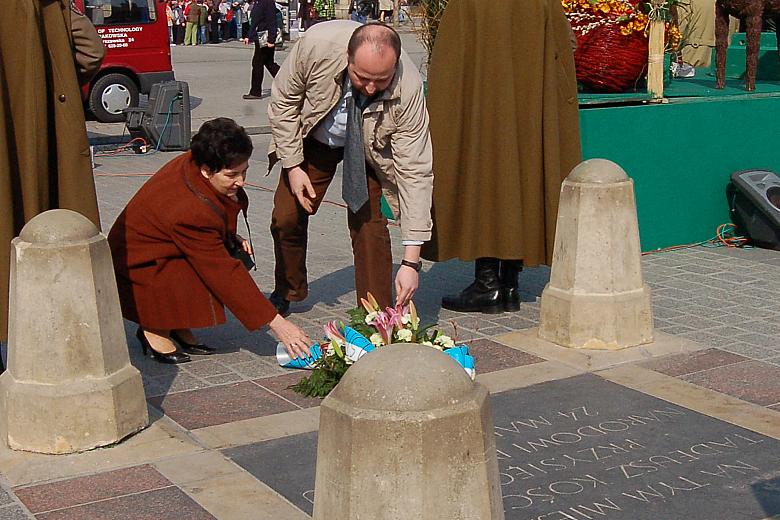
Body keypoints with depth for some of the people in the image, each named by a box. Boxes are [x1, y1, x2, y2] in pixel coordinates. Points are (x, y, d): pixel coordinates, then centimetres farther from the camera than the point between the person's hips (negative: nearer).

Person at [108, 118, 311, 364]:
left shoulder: (190, 164, -11)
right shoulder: (191, 211, -36)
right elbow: (226, 276, -33)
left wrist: (231, 238, -4)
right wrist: (276, 323, -31)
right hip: (136, 266, -9)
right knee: (216, 271, -29)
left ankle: (179, 326, 2)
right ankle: (154, 330, -8)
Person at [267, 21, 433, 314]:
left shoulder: (408, 91, -38)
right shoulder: (316, 45, -37)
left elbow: (415, 172, -35)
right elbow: (284, 100, -15)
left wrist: (411, 261, -38)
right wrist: (293, 165, -18)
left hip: (368, 150, -1)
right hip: (312, 139, 2)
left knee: (368, 225, -16)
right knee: (286, 218, 1)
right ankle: (287, 292, 29)